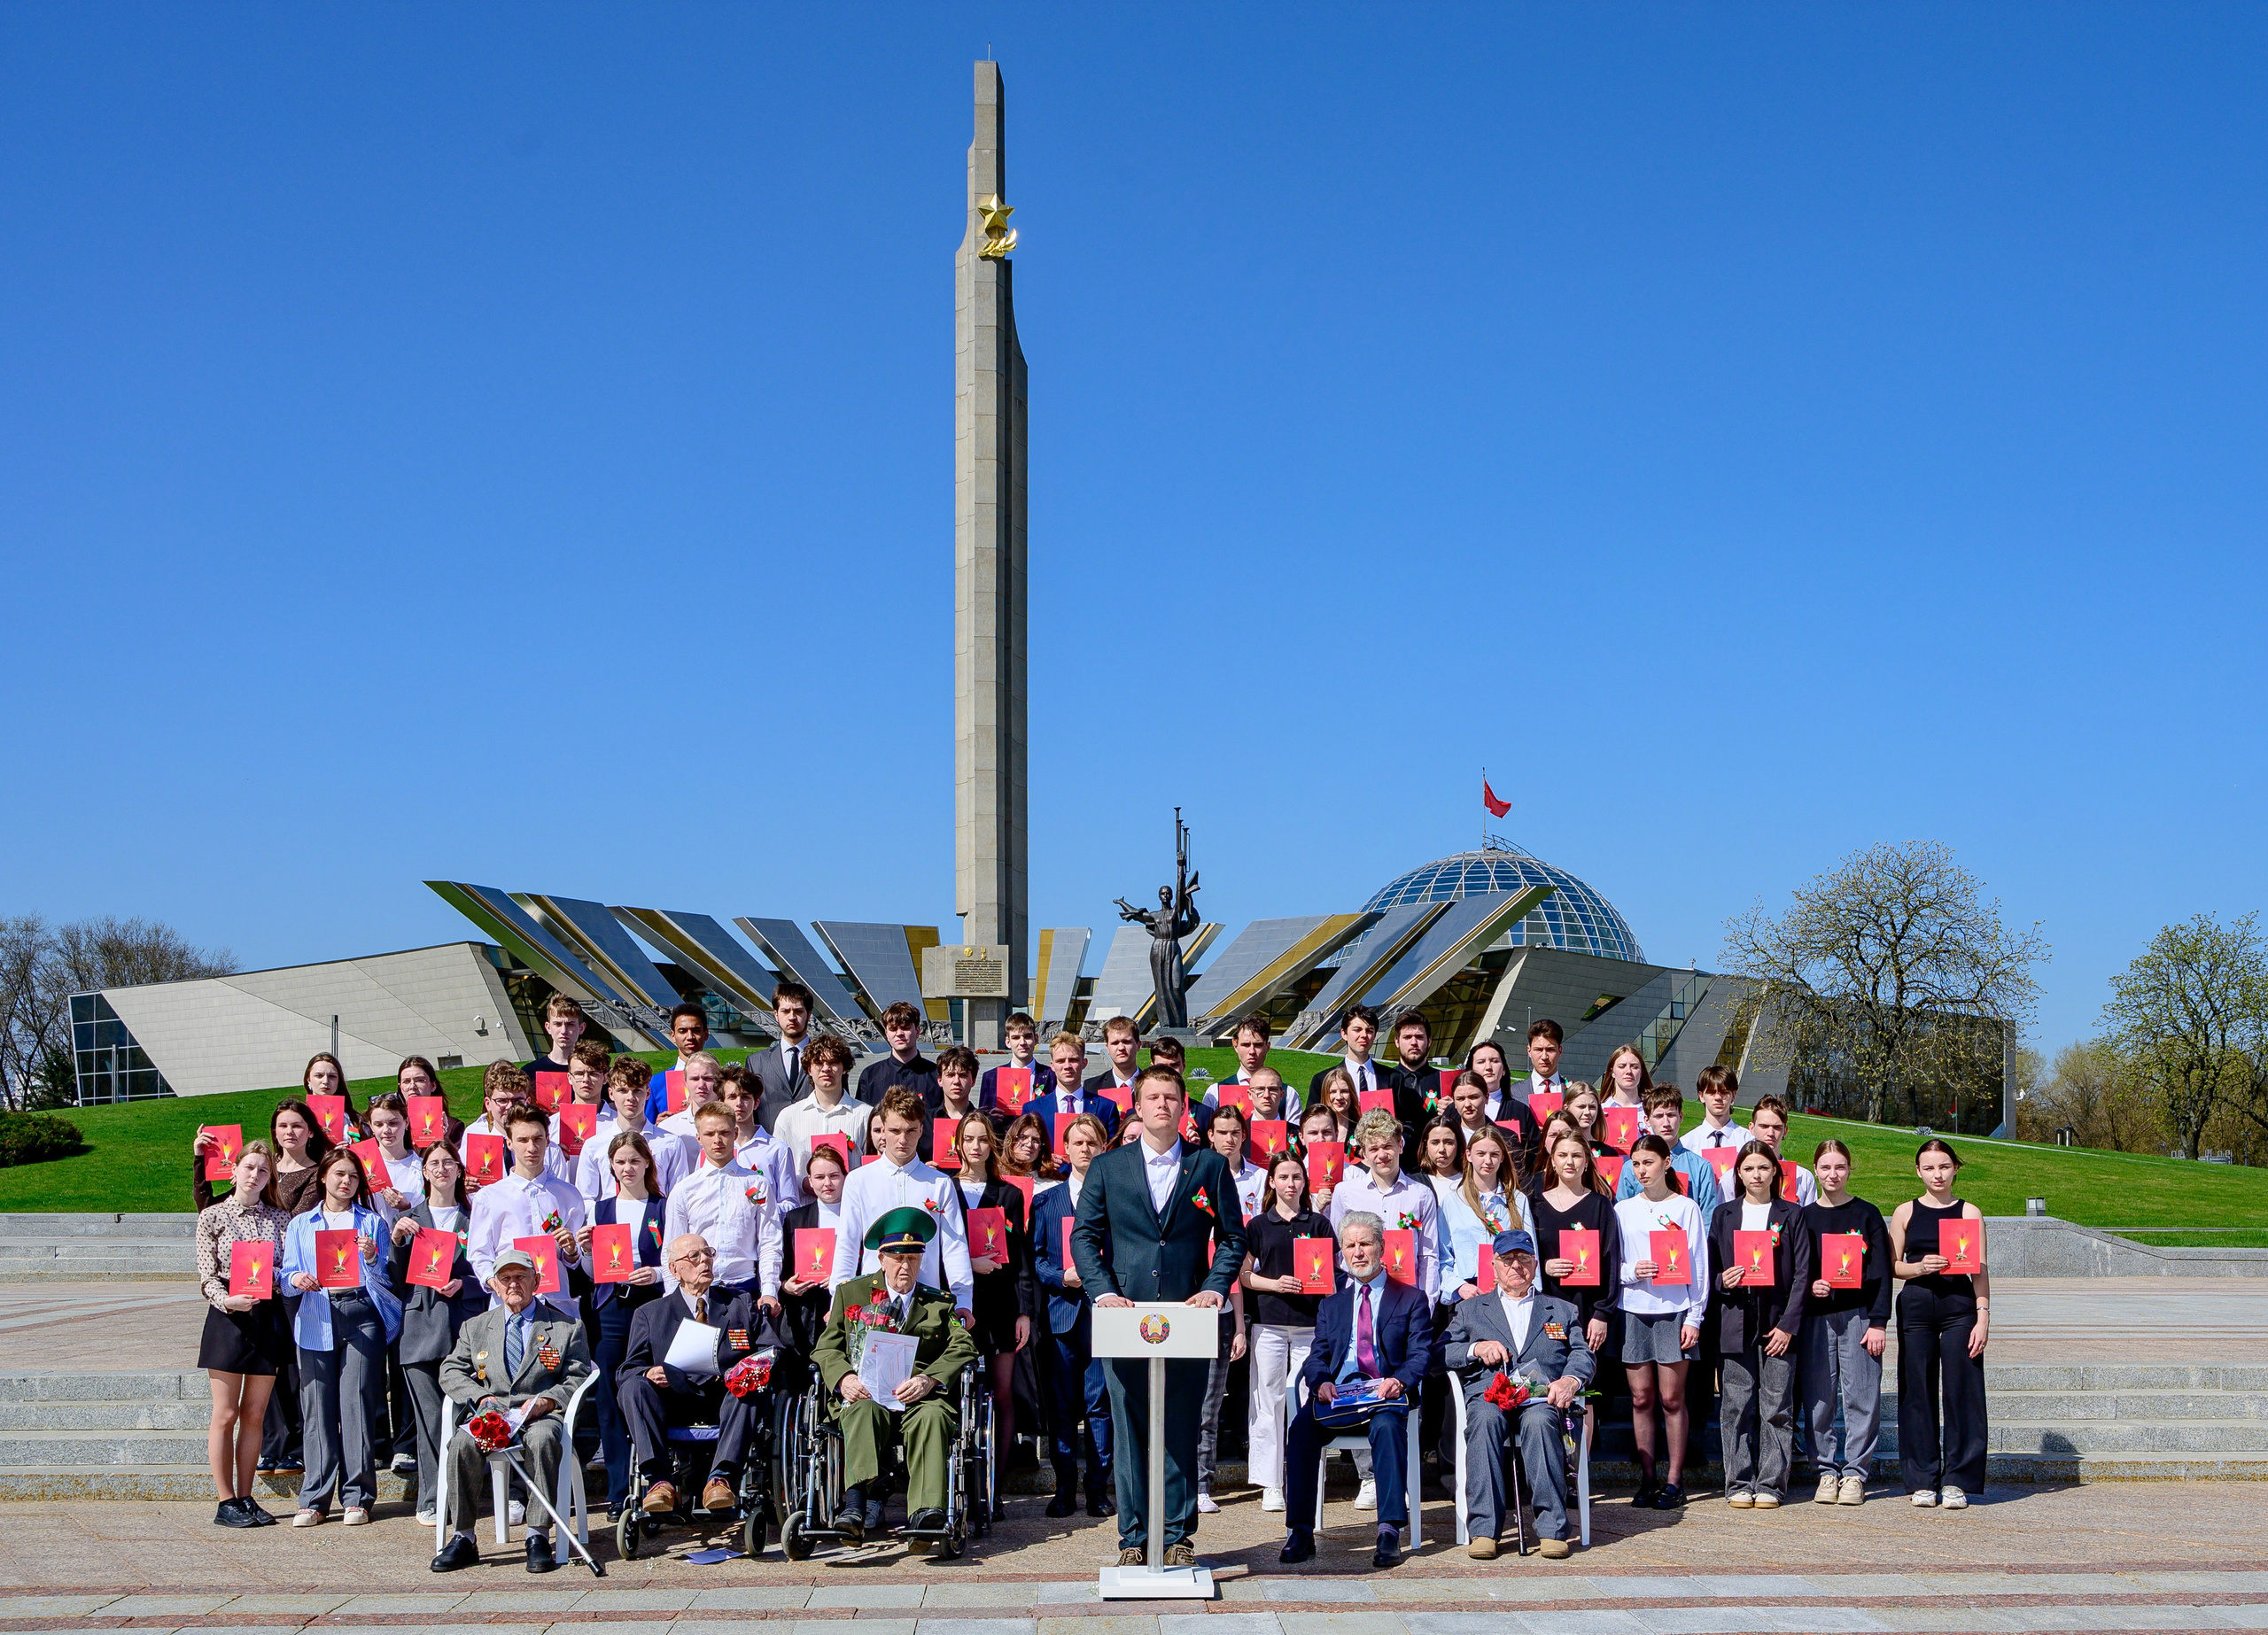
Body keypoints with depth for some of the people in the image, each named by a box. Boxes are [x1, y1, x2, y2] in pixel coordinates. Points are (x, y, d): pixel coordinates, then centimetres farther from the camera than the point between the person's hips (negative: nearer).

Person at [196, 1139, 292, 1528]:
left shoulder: (280, 1218, 10)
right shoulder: (213, 1216, 2)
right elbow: (207, 1277, -3)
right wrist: (228, 1300, -21)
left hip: (267, 1316, 3)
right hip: (228, 1317, -3)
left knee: (254, 1414, 6)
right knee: (225, 1414, 0)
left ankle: (246, 1498, 13)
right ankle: (226, 1502, 4)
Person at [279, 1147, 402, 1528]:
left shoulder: (371, 1222, 14)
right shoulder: (301, 1225, 18)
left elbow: (385, 1279, 8)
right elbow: (287, 1275, 10)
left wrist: (371, 1258, -12)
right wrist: (297, 1279, -12)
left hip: (361, 1315, -1)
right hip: (317, 1321, 1)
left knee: (357, 1404, -7)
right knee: (317, 1408, -3)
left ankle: (357, 1497, -2)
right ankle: (314, 1498, 3)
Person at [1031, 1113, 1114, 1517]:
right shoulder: (1046, 1201, 15)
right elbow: (1036, 1258, 10)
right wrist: (1063, 1276, -8)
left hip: (1104, 1311, -2)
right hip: (1063, 1309, 2)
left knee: (1100, 1403, -2)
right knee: (1062, 1404, 2)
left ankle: (1098, 1489, 6)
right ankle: (1065, 1489, 10)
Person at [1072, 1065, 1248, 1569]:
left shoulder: (1210, 1166, 8)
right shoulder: (1106, 1167, 9)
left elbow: (1232, 1237, 10)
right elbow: (1083, 1236, 6)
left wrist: (1214, 1287, -5)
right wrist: (1103, 1291, -8)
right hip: (1125, 1315, 0)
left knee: (1182, 1430, 2)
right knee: (1129, 1431, 2)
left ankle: (1178, 1534, 12)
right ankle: (1135, 1537, 10)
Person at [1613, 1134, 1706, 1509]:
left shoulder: (1686, 1208, 3)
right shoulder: (1623, 1210, 10)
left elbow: (1698, 1266, 3)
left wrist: (1695, 1317, -3)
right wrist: (1632, 1271, -10)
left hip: (1674, 1309, -2)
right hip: (1634, 1310, 2)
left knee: (1672, 1397, -1)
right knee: (1641, 1398, 3)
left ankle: (1675, 1480, 6)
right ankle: (1647, 1479, 10)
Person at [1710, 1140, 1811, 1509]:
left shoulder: (1791, 1215, 6)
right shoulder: (1724, 1214, 12)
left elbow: (1802, 1273, 1)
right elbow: (1710, 1267, 15)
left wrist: (1789, 1324, -7)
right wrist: (1722, 1281, -9)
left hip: (1779, 1322, -1)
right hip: (1737, 1322, 1)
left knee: (1777, 1406, -1)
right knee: (1738, 1406, 1)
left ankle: (1771, 1483, 6)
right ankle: (1739, 1483, 8)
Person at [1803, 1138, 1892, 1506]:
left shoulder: (1867, 1214, 5)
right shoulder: (1804, 1217, 10)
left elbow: (1881, 1272, 2)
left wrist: (1879, 1322, -5)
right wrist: (1809, 1286, -8)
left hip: (1858, 1315, -2)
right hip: (1815, 1318, 2)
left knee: (1861, 1396, -2)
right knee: (1818, 1399, 1)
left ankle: (1855, 1473, 6)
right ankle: (1827, 1471, 11)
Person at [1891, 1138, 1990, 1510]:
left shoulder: (1969, 1213, 6)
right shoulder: (1905, 1212, 8)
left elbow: (1980, 1270, 3)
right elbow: (1891, 1266, 7)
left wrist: (1983, 1316, -6)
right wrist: (1919, 1267, -12)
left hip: (1959, 1307, -1)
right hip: (1915, 1307, 1)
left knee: (1960, 1392, -3)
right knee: (1918, 1393, 2)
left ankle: (1956, 1480, 5)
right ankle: (1923, 1480, 10)